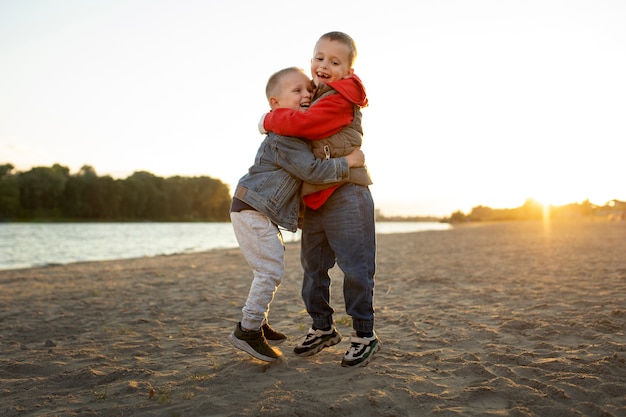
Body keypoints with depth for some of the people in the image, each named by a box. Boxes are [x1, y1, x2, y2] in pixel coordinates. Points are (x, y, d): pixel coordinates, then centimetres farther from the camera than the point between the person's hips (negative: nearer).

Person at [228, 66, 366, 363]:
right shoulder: (285, 137, -19)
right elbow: (312, 170, -23)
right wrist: (348, 162, -16)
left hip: (261, 213, 11)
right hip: (253, 211, -11)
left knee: (270, 269, 18)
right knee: (271, 270, -11)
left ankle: (258, 323, 29)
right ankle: (247, 330, -2)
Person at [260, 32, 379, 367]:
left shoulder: (340, 100, -12)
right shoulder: (313, 99, 17)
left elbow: (302, 123, -22)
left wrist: (269, 120, -7)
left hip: (345, 196, -9)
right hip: (314, 200, 9)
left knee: (355, 267, -3)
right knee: (313, 267, 13)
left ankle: (364, 334, 9)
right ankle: (323, 328, 27)